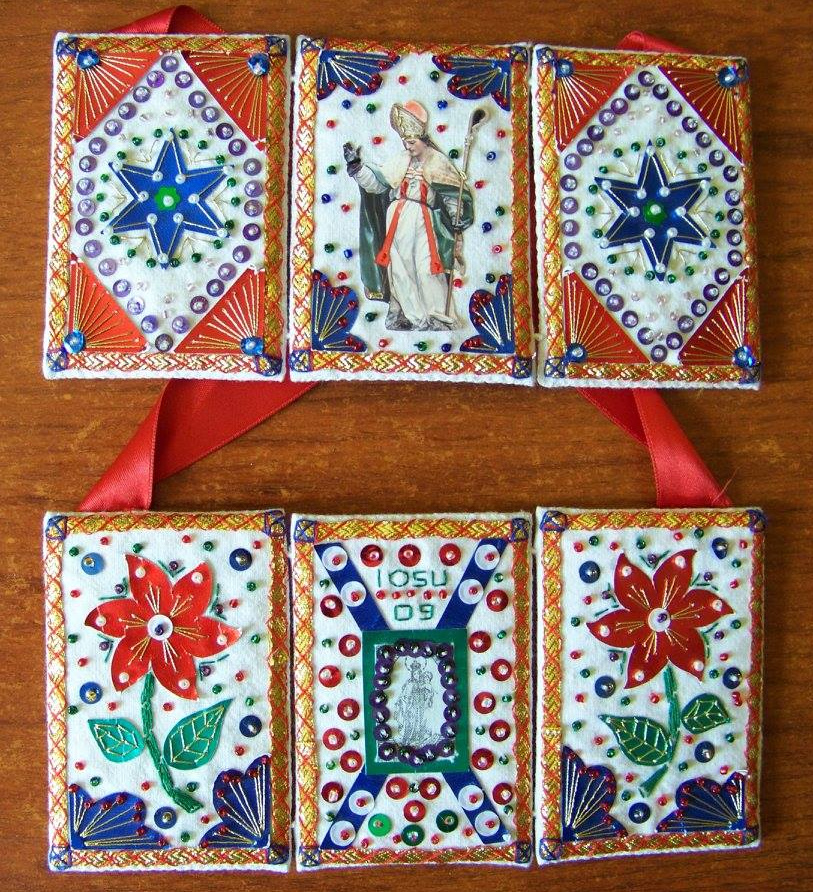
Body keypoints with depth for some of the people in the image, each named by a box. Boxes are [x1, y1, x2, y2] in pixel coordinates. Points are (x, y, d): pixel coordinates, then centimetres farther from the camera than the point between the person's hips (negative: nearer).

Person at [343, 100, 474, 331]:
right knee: (400, 268, 5)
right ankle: (413, 316, 14)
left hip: (424, 221, -4)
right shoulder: (400, 161, 9)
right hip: (398, 220, 4)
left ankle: (438, 317, 3)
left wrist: (456, 218, -10)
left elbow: (454, 193, 1)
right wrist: (356, 165, -1)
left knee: (426, 269, -8)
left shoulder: (437, 161, 0)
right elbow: (375, 182, 9)